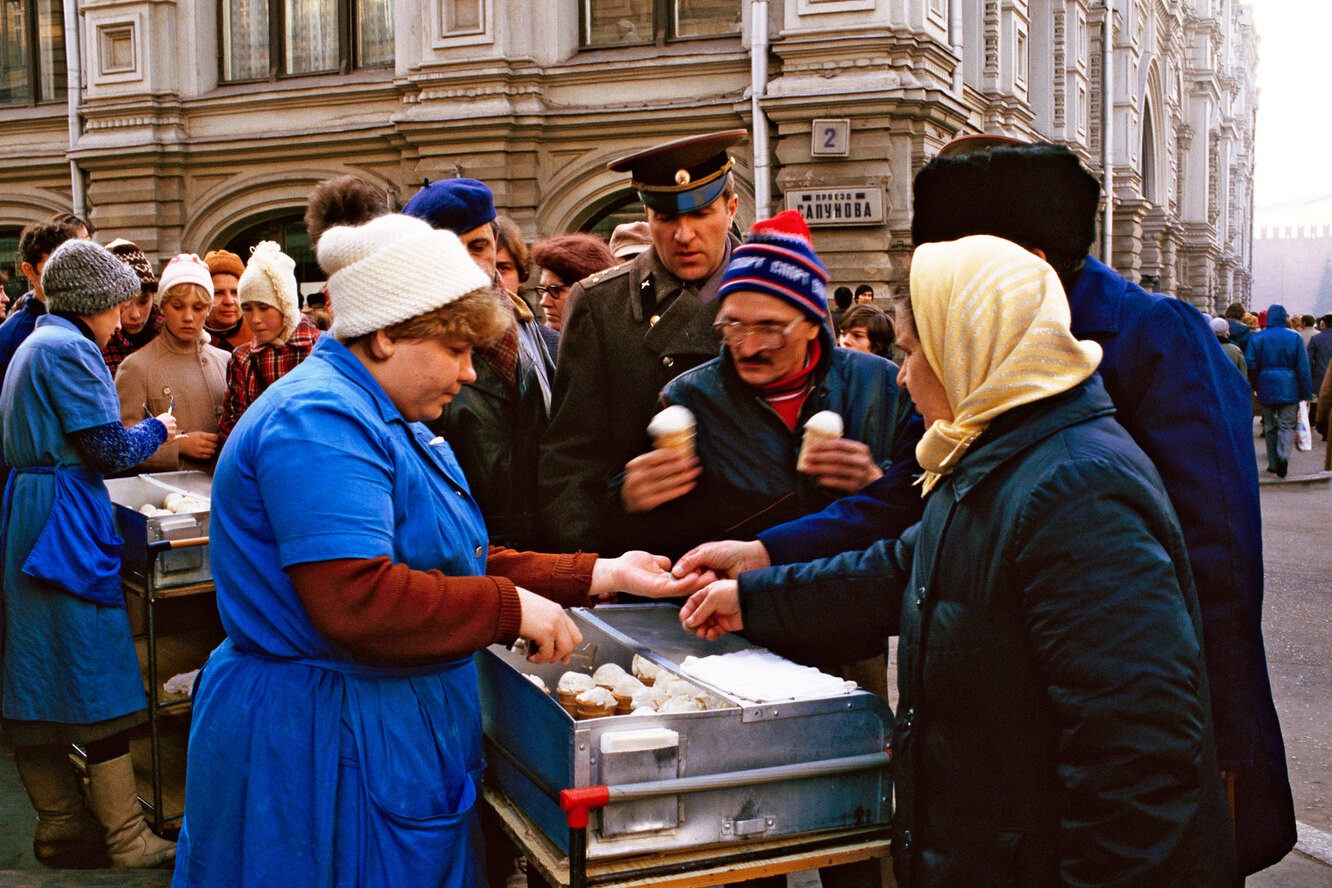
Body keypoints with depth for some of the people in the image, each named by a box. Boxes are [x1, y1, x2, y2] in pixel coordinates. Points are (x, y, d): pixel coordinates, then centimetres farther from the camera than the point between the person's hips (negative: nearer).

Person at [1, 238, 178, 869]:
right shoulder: (69, 349, -12)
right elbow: (110, 449, -14)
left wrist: (140, 434, 19)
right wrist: (157, 430, 4)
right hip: (64, 525, -10)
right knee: (98, 681, -5)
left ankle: (61, 826, 22)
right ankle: (127, 841, 2)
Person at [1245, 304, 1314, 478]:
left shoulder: (1256, 338, -1)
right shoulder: (1295, 337, -1)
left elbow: (1250, 365, -3)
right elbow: (1303, 367, -1)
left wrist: (1254, 387, 10)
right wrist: (1306, 392, 3)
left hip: (1266, 389, 1)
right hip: (1289, 390, -1)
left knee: (1270, 427, 11)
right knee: (1287, 425, 1)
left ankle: (1273, 463, 14)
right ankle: (1284, 456, -23)